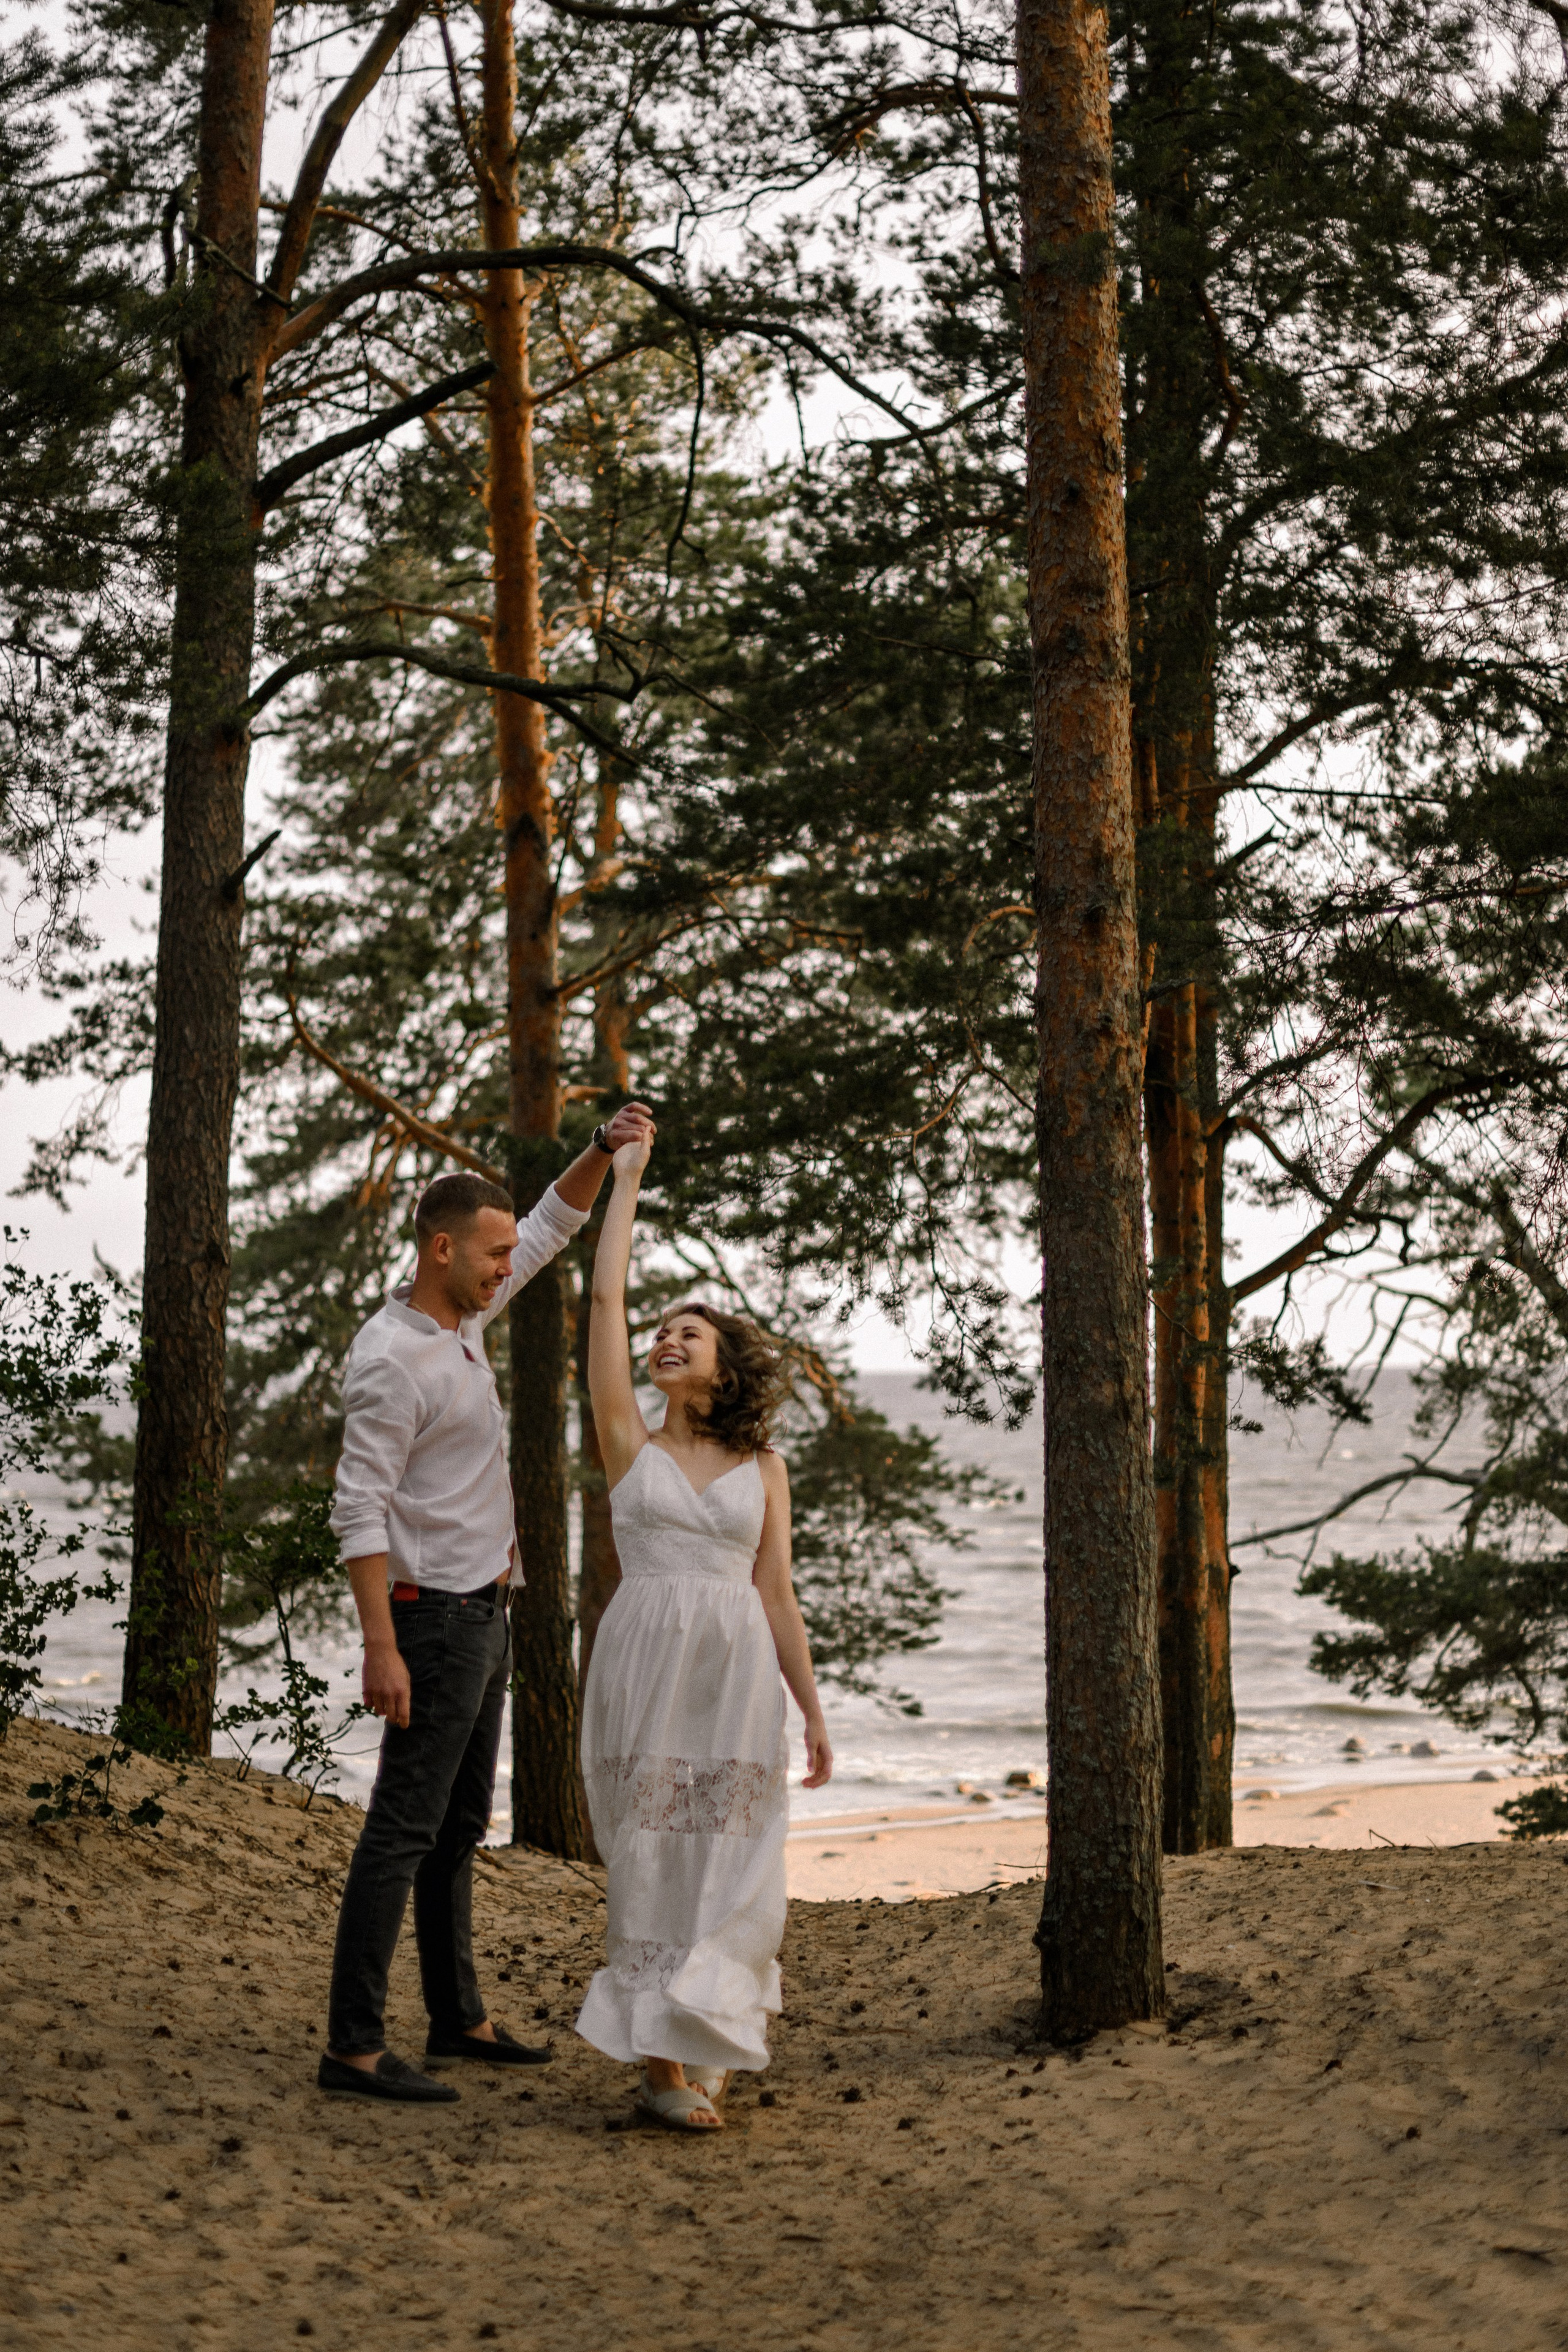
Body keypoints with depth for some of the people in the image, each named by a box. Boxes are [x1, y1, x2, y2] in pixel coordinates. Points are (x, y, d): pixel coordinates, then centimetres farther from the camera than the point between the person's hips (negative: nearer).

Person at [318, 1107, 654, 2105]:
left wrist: (606, 1149, 0)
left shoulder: (460, 1316, 8)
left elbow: (555, 1223, 18)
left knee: (460, 1826, 15)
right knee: (405, 1829, -9)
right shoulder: (390, 1361, -20)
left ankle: (459, 2018, 24)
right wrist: (381, 1648, -27)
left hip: (482, 1613, 10)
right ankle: (355, 2048, -8)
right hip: (435, 1619, -10)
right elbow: (359, 1512, -22)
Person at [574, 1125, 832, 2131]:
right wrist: (626, 1180, 8)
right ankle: (661, 2061, 5)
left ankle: (703, 2044, 14)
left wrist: (814, 1712, 6)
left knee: (729, 1867, 1)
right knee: (655, 1861, -1)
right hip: (644, 1665, -1)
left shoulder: (763, 1467, 10)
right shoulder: (630, 1443, 8)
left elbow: (778, 1597, 10)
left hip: (737, 1673, 1)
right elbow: (606, 1302, 4)